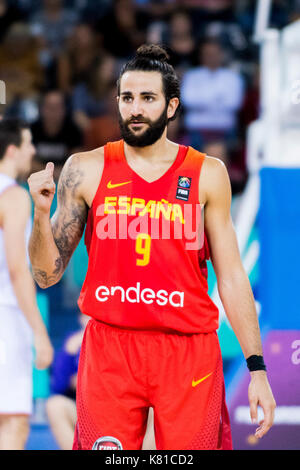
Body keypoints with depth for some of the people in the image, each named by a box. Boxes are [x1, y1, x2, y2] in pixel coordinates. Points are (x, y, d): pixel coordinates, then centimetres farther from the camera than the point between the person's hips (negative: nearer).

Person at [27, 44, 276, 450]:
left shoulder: (207, 175, 4)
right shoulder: (86, 170, 3)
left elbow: (231, 277, 6)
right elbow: (47, 274, 6)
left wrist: (257, 368, 2)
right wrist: (42, 214, -12)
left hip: (190, 354, 0)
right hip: (109, 348, 0)